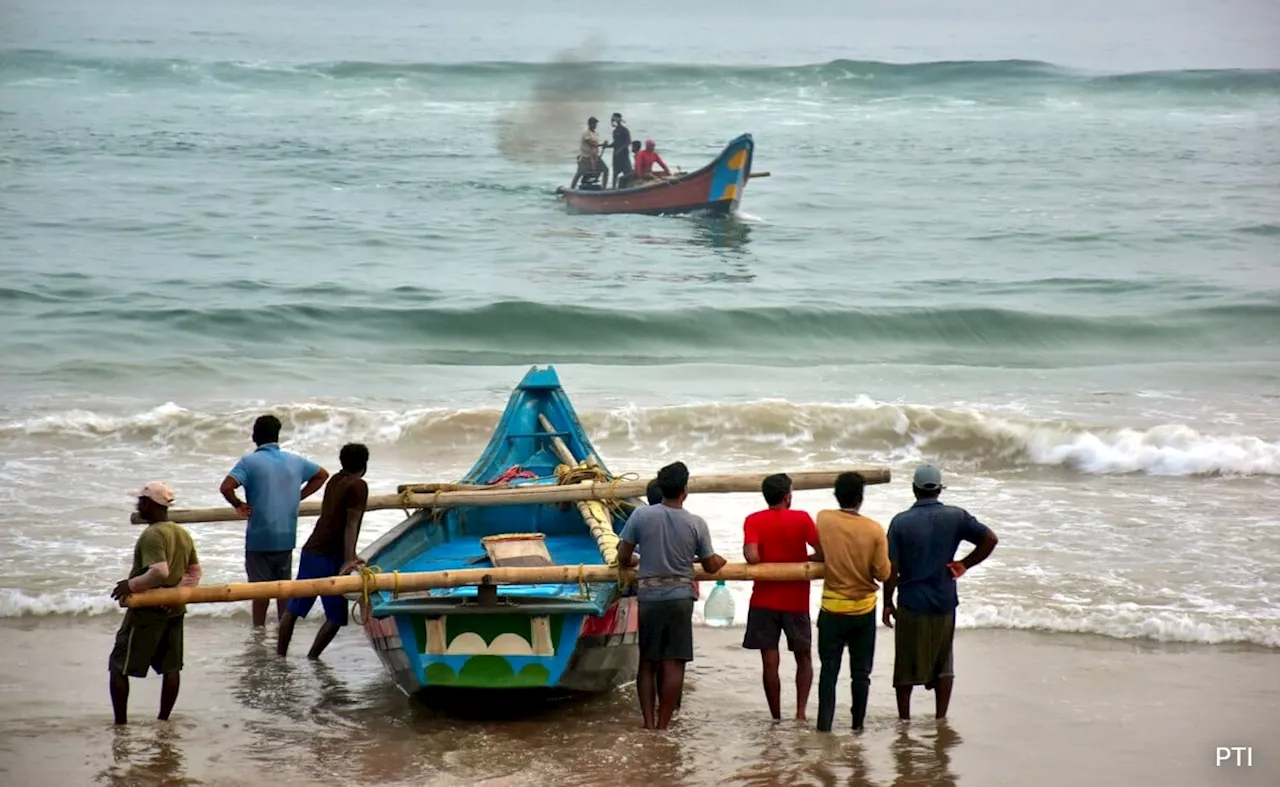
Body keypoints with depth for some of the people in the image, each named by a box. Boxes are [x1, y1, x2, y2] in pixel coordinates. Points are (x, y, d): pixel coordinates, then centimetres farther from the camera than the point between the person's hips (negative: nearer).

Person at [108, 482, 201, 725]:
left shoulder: (152, 535, -18)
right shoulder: (183, 534, 8)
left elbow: (159, 572, -29)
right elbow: (195, 572, 12)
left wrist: (131, 584, -18)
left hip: (147, 612, -8)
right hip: (174, 611, 8)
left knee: (119, 667, 2)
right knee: (170, 667, 11)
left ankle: (120, 723, 1)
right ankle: (163, 719, 16)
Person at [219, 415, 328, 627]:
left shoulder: (249, 462, -9)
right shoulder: (295, 461, 6)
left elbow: (226, 487, -22)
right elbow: (322, 475, 21)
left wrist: (238, 505, -5)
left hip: (259, 537, -4)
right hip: (287, 537, 4)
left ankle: (259, 629, 9)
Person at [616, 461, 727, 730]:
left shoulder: (641, 515, -6)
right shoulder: (696, 523, -5)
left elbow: (623, 558, -2)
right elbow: (710, 566, 4)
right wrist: (721, 560, 27)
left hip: (648, 597, 1)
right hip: (680, 598, -1)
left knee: (647, 662, 10)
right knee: (673, 664, 2)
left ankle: (649, 723, 5)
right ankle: (662, 725, 1)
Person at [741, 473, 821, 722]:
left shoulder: (753, 521, -4)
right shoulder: (801, 519, -4)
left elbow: (751, 556, -18)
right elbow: (822, 553, -10)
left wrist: (768, 563, 4)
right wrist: (800, 560, 8)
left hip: (764, 601, 0)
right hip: (796, 601, 0)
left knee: (770, 662, 3)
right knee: (804, 658, 15)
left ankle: (776, 718, 5)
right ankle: (800, 712, 1)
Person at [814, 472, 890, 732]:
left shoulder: (823, 520, -10)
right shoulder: (874, 530, -13)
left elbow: (820, 555, 4)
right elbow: (883, 573, -8)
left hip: (832, 609, 0)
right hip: (863, 610, 0)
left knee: (829, 669, 5)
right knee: (861, 671, 11)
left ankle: (824, 725, 0)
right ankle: (858, 725, 17)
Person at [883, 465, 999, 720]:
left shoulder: (901, 522, -8)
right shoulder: (956, 517, -2)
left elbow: (891, 569, -8)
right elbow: (989, 539, -7)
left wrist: (888, 603, 2)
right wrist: (964, 565, 1)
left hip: (911, 604, -2)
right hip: (944, 603, 2)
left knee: (906, 667, 9)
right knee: (943, 665, 15)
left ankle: (904, 720, 14)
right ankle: (941, 719, 14)